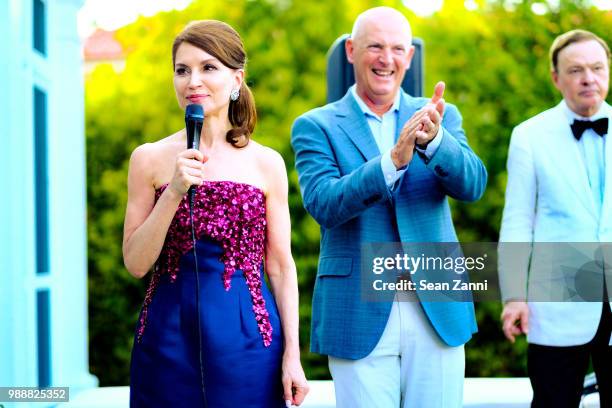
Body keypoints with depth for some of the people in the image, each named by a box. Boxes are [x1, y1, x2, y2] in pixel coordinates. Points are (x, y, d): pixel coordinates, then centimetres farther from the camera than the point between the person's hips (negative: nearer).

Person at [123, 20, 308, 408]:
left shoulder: (266, 163, 2)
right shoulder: (149, 159, 1)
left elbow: (281, 266, 4)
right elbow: (136, 263, -1)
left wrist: (292, 354, -1)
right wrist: (174, 192, -13)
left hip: (246, 335, 0)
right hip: (170, 334, 0)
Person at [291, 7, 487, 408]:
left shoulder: (443, 118, 8)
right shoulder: (316, 126, 1)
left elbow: (473, 186, -7)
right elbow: (322, 204, -14)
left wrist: (435, 140, -27)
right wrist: (393, 161, -28)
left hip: (438, 312, 2)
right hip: (360, 315, -2)